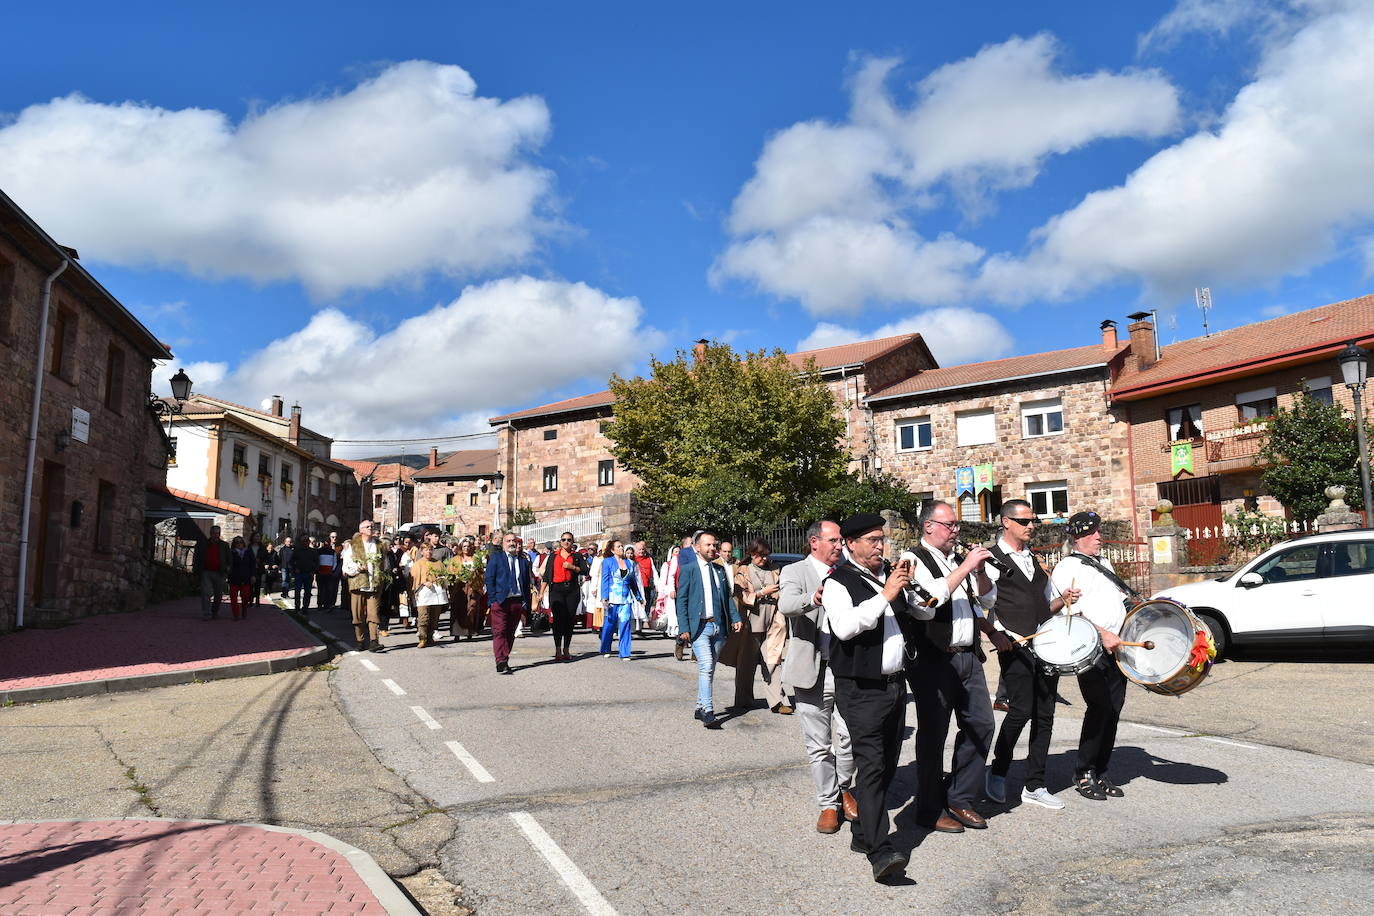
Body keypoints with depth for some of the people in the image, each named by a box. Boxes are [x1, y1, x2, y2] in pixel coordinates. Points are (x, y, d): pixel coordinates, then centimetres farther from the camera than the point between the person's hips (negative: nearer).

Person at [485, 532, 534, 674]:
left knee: (510, 633, 8)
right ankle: (501, 663, -14)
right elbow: (489, 579, 0)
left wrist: (526, 603, 7)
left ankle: (505, 661, 14)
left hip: (518, 602, 4)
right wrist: (493, 599, -8)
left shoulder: (524, 561, 16)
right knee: (499, 632, -9)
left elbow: (527, 583, 16)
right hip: (500, 601, -4)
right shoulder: (495, 558, 6)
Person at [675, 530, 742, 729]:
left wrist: (735, 618, 5)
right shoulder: (688, 569, -3)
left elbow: (727, 596, 18)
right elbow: (681, 600, -4)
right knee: (706, 667, -16)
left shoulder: (720, 569, 14)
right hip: (699, 626, -6)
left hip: (718, 626, 6)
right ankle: (708, 711, -16)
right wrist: (683, 628, -11)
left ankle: (700, 708, 22)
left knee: (709, 668, 11)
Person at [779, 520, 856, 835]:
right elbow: (786, 604, -22)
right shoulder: (794, 572, -1)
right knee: (819, 744, 6)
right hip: (813, 671, -2)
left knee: (850, 736, 0)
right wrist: (812, 599, -43)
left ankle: (844, 789, 27)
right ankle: (828, 803, 22)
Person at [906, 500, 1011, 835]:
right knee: (933, 734, 2)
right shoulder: (915, 561, -10)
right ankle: (931, 810, 16)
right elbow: (924, 606, -25)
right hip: (934, 659, -8)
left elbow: (988, 599, 20)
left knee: (981, 725, 9)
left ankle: (960, 800, 25)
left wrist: (980, 570, 0)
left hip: (969, 655, 8)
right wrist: (964, 568, -22)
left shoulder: (958, 559, 15)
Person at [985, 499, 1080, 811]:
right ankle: (997, 773, 11)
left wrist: (1062, 601, 6)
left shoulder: (1034, 560, 21)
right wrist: (998, 633, -20)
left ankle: (1034, 786, 15)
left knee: (1045, 715, 6)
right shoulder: (991, 560, -2)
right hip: (1015, 647, -7)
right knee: (1020, 711, -11)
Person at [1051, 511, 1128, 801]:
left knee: (1114, 709, 6)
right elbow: (1072, 610, -16)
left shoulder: (1103, 563, 22)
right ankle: (1083, 774, 0)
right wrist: (1103, 634, -23)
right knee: (1099, 707, -12)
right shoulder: (1067, 568, -6)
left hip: (1117, 644, 8)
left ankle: (1101, 772, 16)